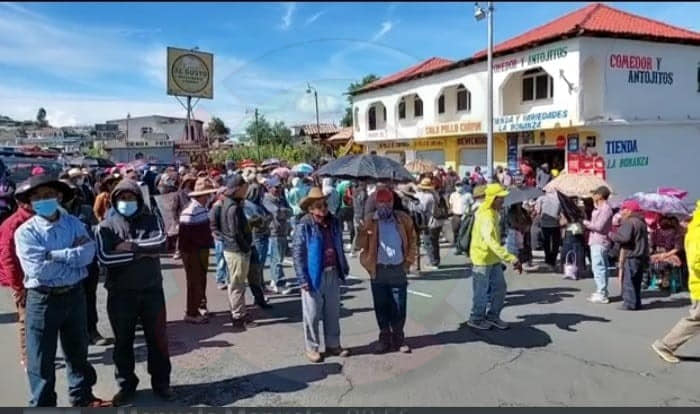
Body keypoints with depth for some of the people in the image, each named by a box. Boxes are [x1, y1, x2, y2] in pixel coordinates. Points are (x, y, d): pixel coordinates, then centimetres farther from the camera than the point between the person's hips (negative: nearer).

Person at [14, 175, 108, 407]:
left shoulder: (74, 224, 1)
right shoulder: (25, 232, -9)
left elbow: (88, 253, -14)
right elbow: (38, 269, -21)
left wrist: (54, 255, -18)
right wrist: (73, 259, -14)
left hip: (74, 295, 3)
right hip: (43, 299, -3)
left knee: (78, 351, 19)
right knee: (41, 359, 8)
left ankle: (82, 397, 37)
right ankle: (42, 404, 25)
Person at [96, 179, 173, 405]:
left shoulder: (152, 220, 3)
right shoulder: (106, 226, -2)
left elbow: (161, 242, -16)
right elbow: (105, 257, -17)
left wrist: (132, 246, -19)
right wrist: (142, 253, -17)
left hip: (152, 289, 1)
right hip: (120, 292, 0)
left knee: (157, 337, 10)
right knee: (123, 340, 12)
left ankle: (161, 382, 26)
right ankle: (126, 385, 28)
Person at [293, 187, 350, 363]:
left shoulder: (334, 222, 4)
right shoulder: (304, 226, -13)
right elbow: (297, 253, -14)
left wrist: (344, 268, 12)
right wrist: (303, 279, -17)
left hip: (333, 274, 6)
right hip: (314, 276, -5)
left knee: (333, 313, 16)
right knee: (312, 314, 7)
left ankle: (333, 344, 31)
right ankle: (312, 348, 22)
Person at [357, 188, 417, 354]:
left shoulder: (403, 219, 1)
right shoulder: (370, 221, -1)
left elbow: (412, 241, 10)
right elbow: (361, 244, -6)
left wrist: (408, 261, 3)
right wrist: (365, 231, -26)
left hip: (398, 270, 0)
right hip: (378, 270, 0)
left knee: (399, 307, 6)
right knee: (381, 307, 9)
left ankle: (398, 338, 20)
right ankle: (385, 337, 22)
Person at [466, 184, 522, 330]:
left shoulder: (493, 213, 5)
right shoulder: (486, 217, -28)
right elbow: (492, 242, -40)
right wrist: (512, 259, -46)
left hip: (494, 259, 9)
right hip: (482, 259, -9)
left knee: (500, 288, 13)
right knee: (482, 292, 5)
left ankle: (493, 316, 29)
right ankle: (476, 319, 23)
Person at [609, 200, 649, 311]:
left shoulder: (629, 222, -15)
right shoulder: (641, 222, 17)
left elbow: (624, 237, -25)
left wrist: (611, 235, -13)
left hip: (631, 257, -10)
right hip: (641, 256, 10)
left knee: (628, 281, -5)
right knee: (636, 282, 15)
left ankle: (630, 303, -6)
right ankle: (636, 303, 19)